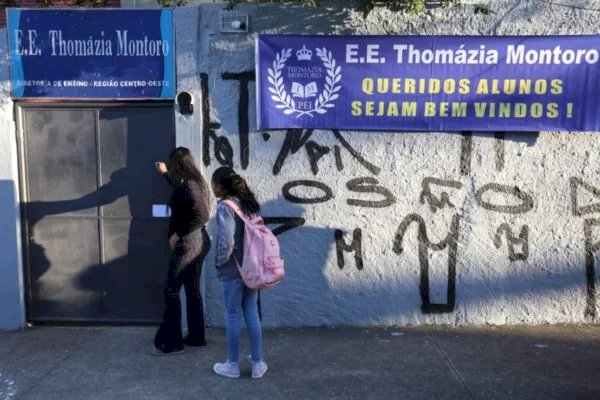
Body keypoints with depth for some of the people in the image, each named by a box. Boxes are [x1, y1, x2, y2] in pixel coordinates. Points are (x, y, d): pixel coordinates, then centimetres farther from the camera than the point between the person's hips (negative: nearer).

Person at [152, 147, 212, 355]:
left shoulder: (189, 185, -19)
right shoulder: (194, 181, 10)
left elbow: (202, 216, -29)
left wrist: (177, 234, -21)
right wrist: (164, 173, 48)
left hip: (188, 245, -10)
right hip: (197, 243, 10)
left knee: (171, 291, -2)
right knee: (192, 290, 14)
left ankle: (171, 343, 3)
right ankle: (196, 337, 23)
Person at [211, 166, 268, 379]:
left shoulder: (225, 206, -15)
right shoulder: (248, 203, 9)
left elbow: (226, 242, -21)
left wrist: (220, 262, -5)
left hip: (233, 270, -7)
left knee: (233, 315, 5)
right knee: (252, 314, 12)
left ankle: (233, 365, 17)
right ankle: (257, 363, 17)